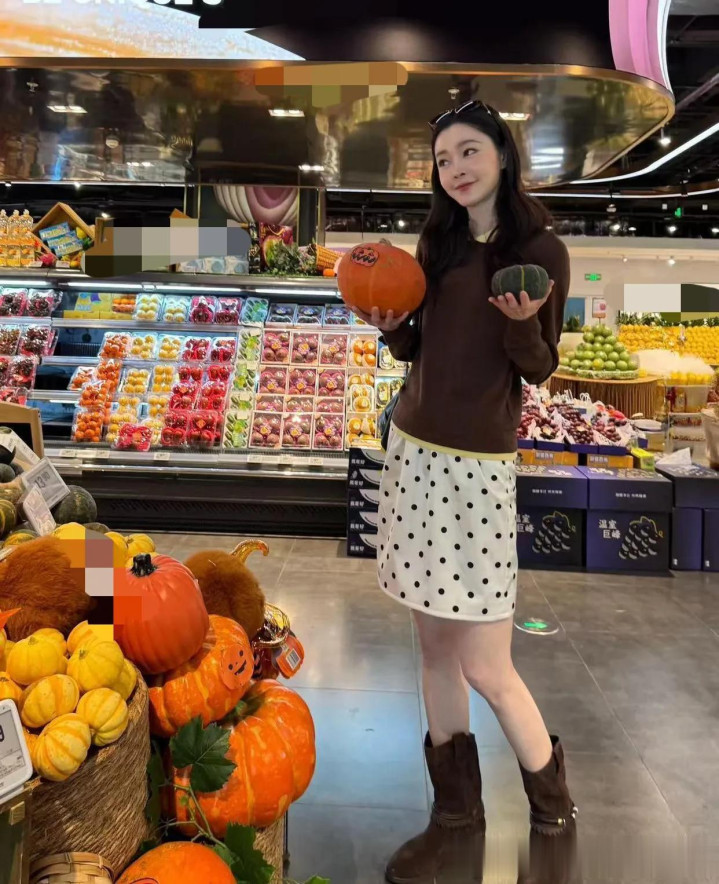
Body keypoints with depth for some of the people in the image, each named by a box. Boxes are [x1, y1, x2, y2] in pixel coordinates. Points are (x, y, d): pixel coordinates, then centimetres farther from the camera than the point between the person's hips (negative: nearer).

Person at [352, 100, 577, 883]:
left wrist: (522, 323, -22)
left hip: (478, 464, -5)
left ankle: (551, 802, 26)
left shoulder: (541, 249, -4)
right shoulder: (437, 241, 11)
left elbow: (540, 368, -3)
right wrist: (388, 325, -4)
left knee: (485, 667, -2)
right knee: (435, 646, 10)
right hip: (412, 450, 6)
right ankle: (456, 820, 26)